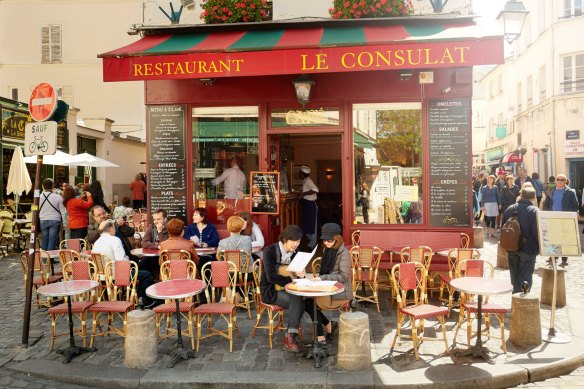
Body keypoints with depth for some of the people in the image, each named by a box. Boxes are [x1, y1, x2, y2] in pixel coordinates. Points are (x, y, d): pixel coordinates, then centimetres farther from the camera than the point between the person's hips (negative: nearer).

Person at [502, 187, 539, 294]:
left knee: (514, 277, 18)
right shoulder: (534, 211, -14)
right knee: (525, 278, 3)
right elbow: (537, 232, -15)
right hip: (528, 249, -5)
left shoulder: (509, 209, 4)